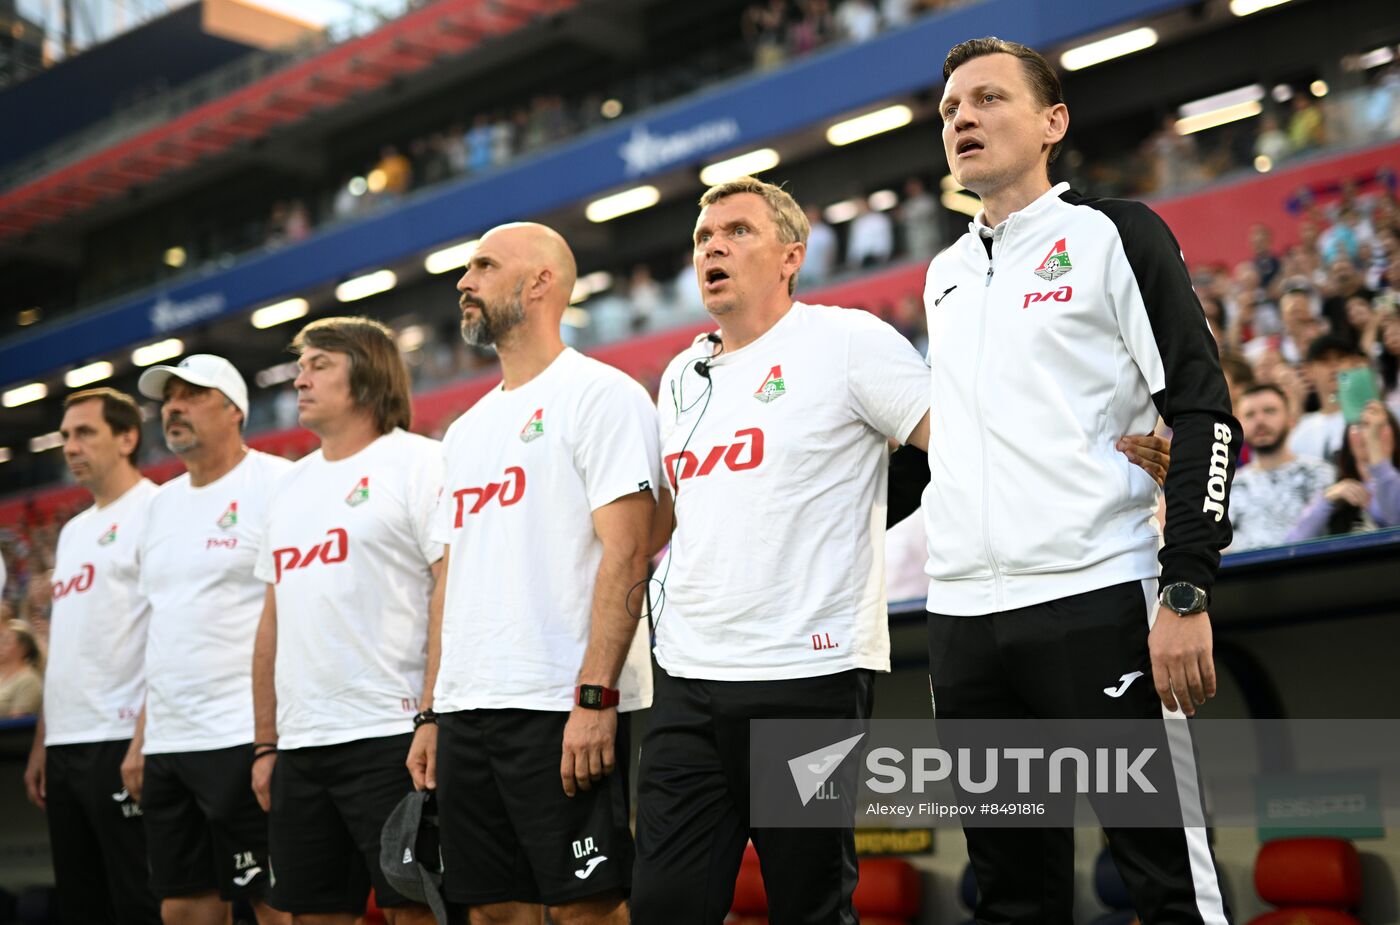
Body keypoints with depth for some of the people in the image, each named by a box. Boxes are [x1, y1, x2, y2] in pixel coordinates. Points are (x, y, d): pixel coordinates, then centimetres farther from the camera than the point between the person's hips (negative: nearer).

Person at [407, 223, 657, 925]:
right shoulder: (465, 430, 21)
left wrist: (595, 697, -21)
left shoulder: (600, 394, -4)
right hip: (466, 711, 8)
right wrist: (431, 714, 15)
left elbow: (625, 554, -13)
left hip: (562, 710, -8)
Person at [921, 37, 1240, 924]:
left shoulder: (1114, 235, 2)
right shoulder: (944, 275, 18)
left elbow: (1205, 416, -5)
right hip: (963, 617, 6)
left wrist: (1187, 593, -14)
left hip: (1095, 602, -5)